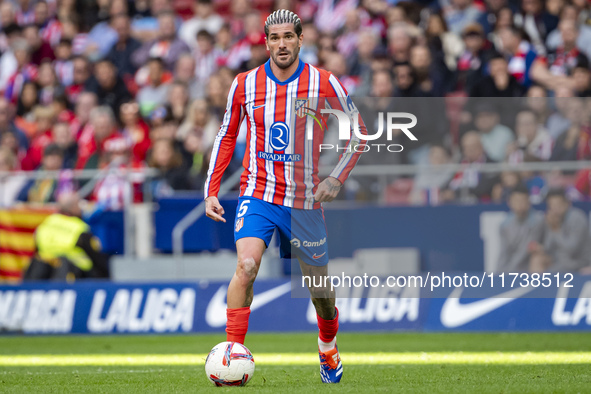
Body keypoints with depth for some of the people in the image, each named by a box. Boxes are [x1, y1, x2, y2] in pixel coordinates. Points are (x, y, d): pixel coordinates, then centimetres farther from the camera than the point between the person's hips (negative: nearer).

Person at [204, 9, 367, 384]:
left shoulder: (325, 84, -5)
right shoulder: (245, 84, 0)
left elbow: (357, 134, 5)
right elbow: (227, 136, 13)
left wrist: (336, 178, -9)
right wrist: (211, 190, 6)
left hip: (305, 200, 0)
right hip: (258, 194, 0)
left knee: (319, 284, 12)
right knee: (246, 266, -25)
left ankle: (328, 345, 42)